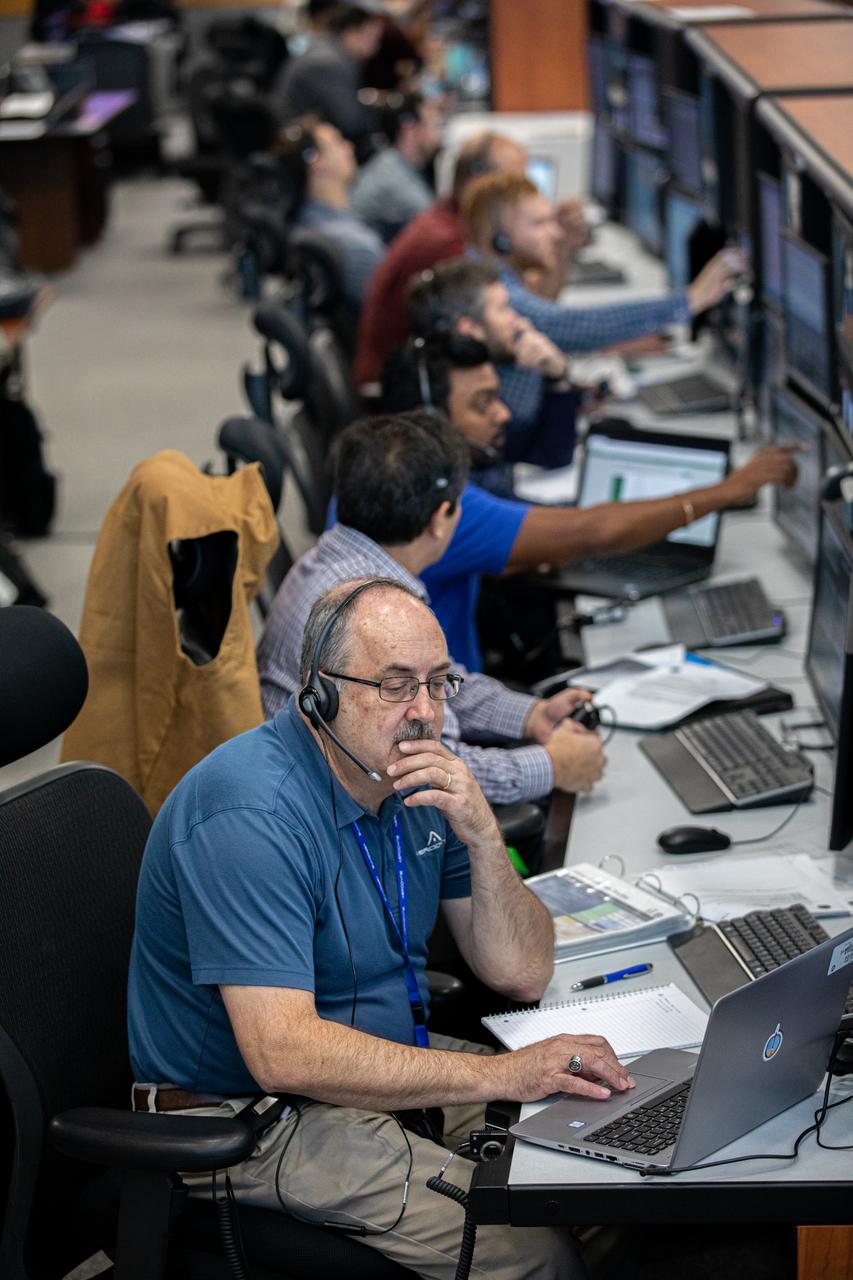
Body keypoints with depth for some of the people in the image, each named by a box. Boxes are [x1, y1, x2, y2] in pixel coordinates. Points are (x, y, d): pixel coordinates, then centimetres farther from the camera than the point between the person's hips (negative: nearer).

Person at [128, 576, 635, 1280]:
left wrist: (483, 837, -17)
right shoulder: (251, 814, -24)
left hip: (386, 1073, 9)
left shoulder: (417, 780, 2)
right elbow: (283, 1052, -31)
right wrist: (500, 1075, -29)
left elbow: (521, 976, 2)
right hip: (248, 1115, -8)